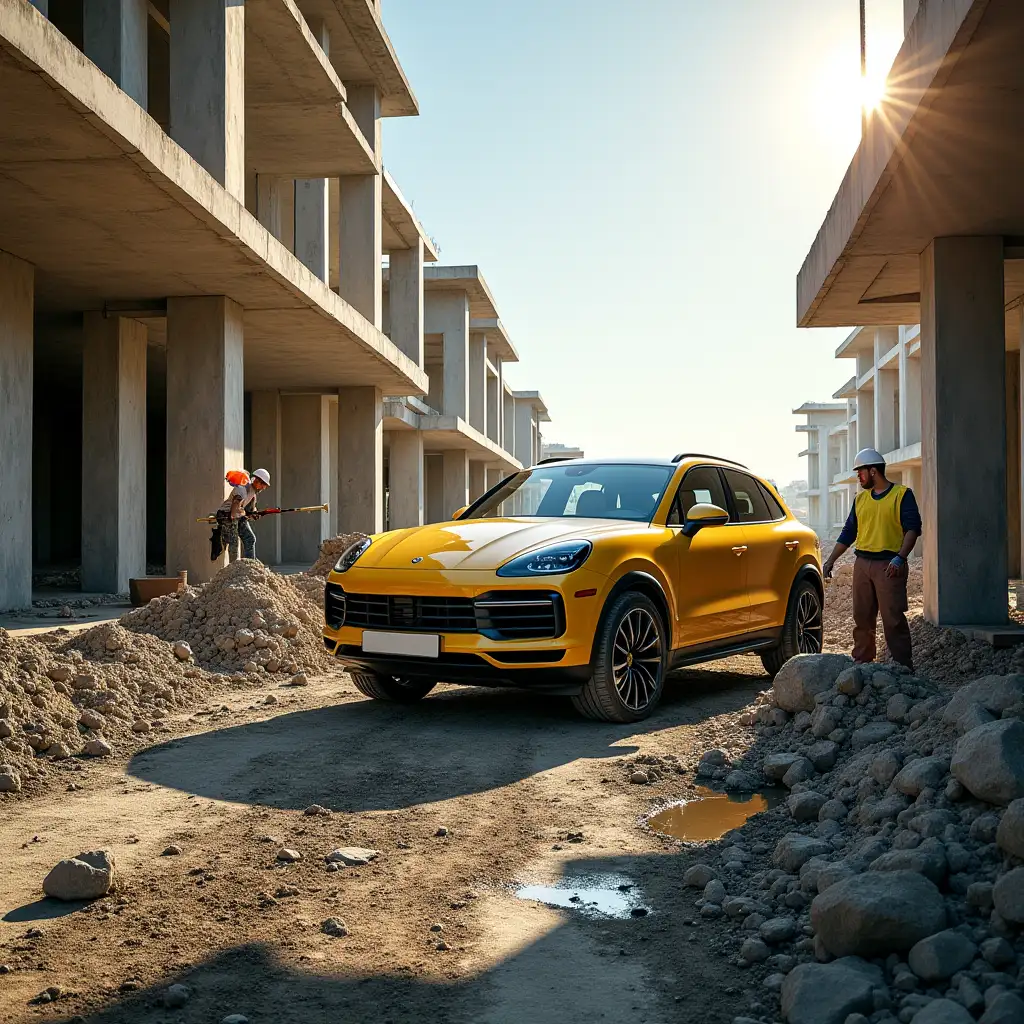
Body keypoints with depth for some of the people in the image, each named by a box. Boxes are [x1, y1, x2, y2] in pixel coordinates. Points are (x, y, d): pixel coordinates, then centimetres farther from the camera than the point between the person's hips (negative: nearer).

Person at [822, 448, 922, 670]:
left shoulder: (902, 494, -1)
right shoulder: (860, 499, 17)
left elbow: (912, 528, -7)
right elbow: (848, 533, 20)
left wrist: (900, 557, -19)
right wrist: (830, 561, 15)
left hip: (889, 565, -6)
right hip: (862, 563, 6)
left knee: (893, 619, -7)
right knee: (862, 618, 8)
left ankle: (903, 666, -3)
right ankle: (861, 662, 15)